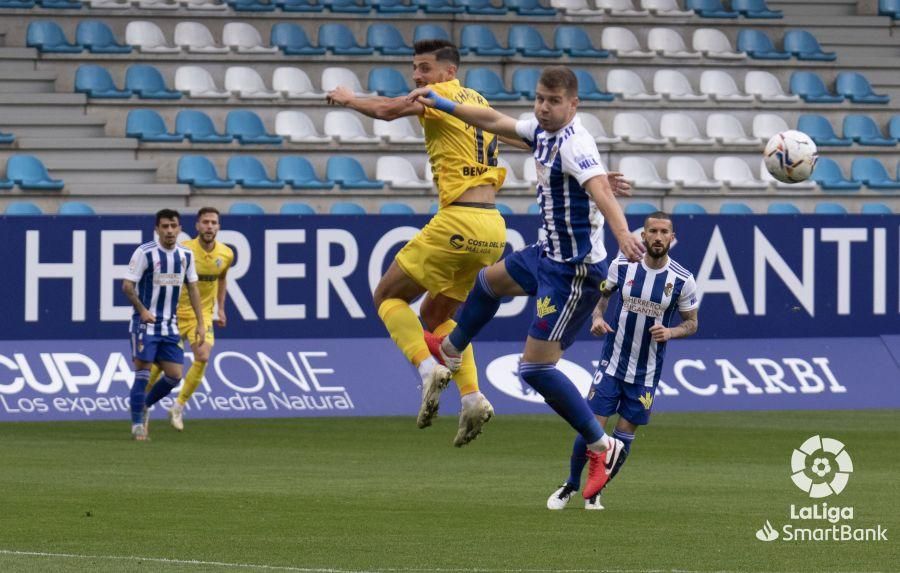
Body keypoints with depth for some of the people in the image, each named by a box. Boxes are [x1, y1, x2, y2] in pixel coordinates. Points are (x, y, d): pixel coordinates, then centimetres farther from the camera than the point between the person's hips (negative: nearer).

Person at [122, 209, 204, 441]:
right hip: (145, 325, -5)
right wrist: (142, 310, -20)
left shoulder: (186, 255, 5)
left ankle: (144, 405, 25)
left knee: (174, 376, 2)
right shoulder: (145, 252, -11)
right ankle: (137, 424, 1)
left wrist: (200, 323, 9)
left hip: (170, 326, 5)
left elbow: (192, 287, 13)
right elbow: (127, 285, -10)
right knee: (143, 373, -8)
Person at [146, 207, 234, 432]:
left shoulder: (226, 254, -3)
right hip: (176, 312, -3)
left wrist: (221, 308, 13)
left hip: (203, 314, 3)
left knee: (202, 357, -17)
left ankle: (178, 407, -3)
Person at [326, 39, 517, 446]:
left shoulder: (444, 95, -4)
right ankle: (473, 397, 2)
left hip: (460, 221, -8)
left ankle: (428, 367, -17)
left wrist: (347, 99, 2)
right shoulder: (477, 102, 20)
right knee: (436, 314, 20)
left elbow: (386, 110, -13)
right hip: (492, 227, 8)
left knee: (388, 296, 5)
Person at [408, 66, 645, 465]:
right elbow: (494, 122, 19)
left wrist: (622, 233, -62)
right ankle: (451, 349, 63)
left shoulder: (574, 144, -26)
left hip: (573, 273, -10)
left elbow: (599, 189, -44)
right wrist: (441, 104, 25)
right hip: (549, 254, 10)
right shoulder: (542, 131, 1)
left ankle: (602, 446, -5)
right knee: (490, 280, 36)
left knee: (536, 368, -12)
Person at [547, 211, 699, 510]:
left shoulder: (683, 280, -9)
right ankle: (570, 485, 16)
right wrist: (597, 316, -10)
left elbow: (691, 323, 2)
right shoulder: (622, 266, -7)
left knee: (624, 436, 4)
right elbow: (602, 293, 10)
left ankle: (594, 493, 21)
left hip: (646, 372, 0)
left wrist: (670, 332, -18)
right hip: (611, 363, 0)